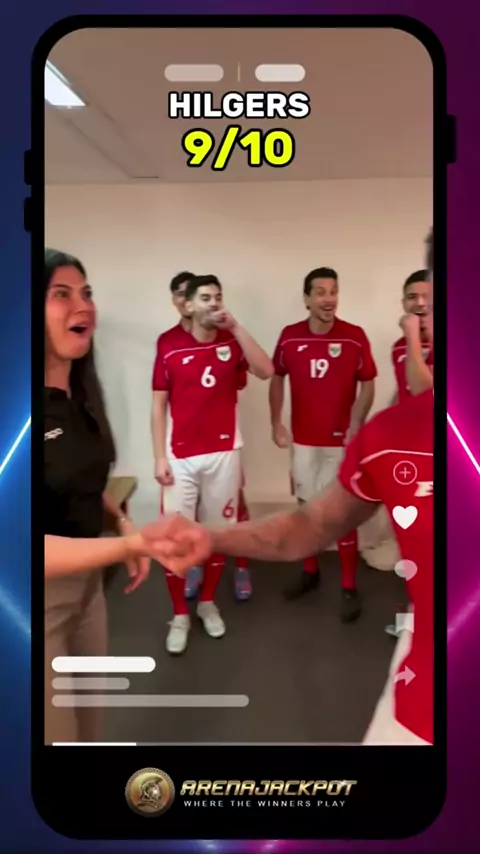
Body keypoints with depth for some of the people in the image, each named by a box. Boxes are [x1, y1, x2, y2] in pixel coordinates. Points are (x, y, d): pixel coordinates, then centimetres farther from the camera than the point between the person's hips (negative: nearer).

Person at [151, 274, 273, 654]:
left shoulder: (232, 341, 1)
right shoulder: (169, 344, -3)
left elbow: (266, 371, -17)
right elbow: (159, 403, -1)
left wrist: (236, 327, -16)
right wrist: (160, 457, -5)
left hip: (224, 454, 2)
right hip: (181, 457, -1)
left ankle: (208, 602, 34)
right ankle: (179, 615, 20)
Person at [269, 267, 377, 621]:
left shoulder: (355, 337, -9)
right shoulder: (289, 337, -2)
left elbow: (368, 384, -4)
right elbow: (277, 379, 9)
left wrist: (355, 426, -15)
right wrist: (276, 423, 2)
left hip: (341, 440, -3)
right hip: (303, 438, 3)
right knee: (307, 505, 15)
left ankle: (350, 589, 13)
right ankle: (310, 572, 33)